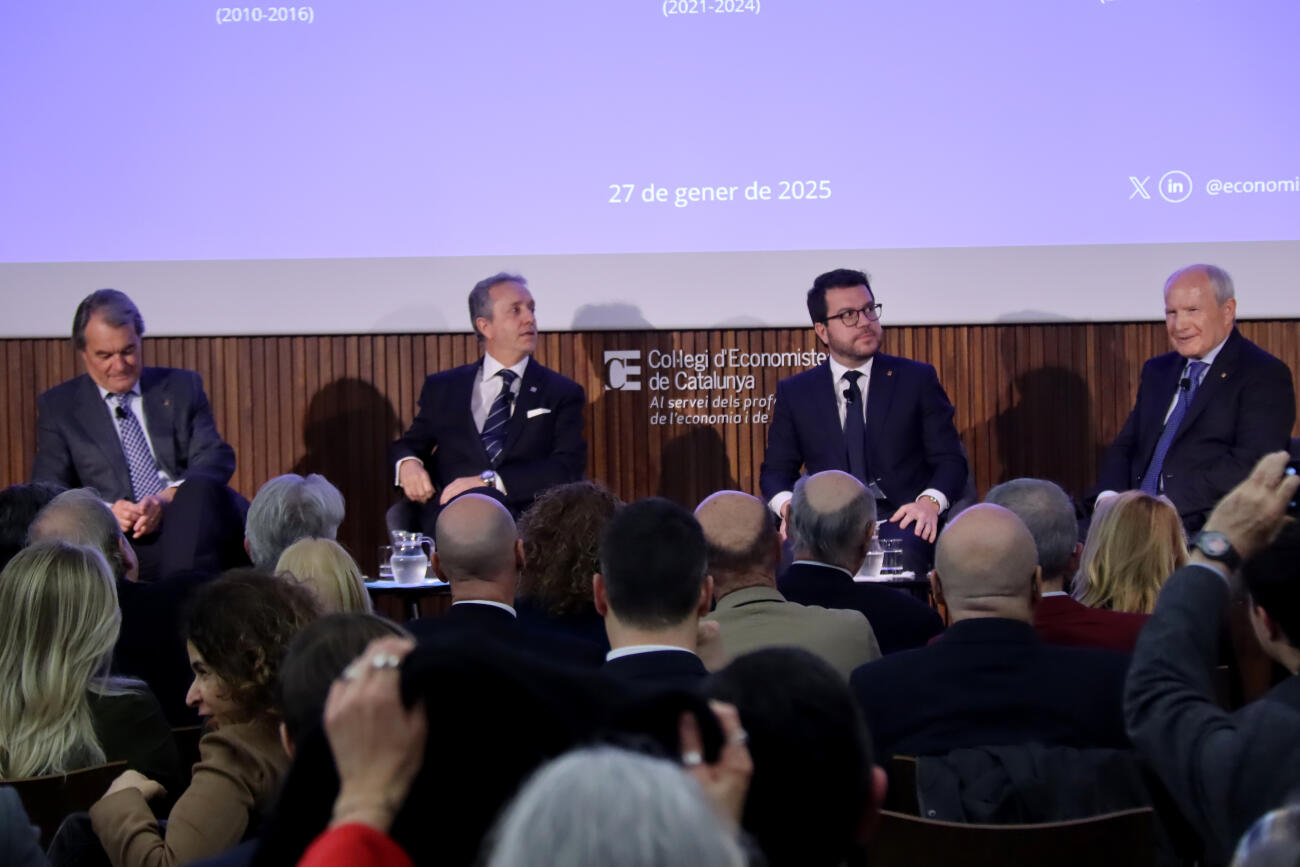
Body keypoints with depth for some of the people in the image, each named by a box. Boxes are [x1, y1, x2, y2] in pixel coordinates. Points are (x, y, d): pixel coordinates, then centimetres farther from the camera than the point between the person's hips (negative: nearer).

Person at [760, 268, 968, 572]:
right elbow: (776, 470, 15)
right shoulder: (795, 393, 14)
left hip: (900, 519, -1)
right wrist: (788, 506, -10)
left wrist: (930, 502, -16)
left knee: (906, 548, -37)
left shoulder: (917, 379, 11)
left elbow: (950, 459, 7)